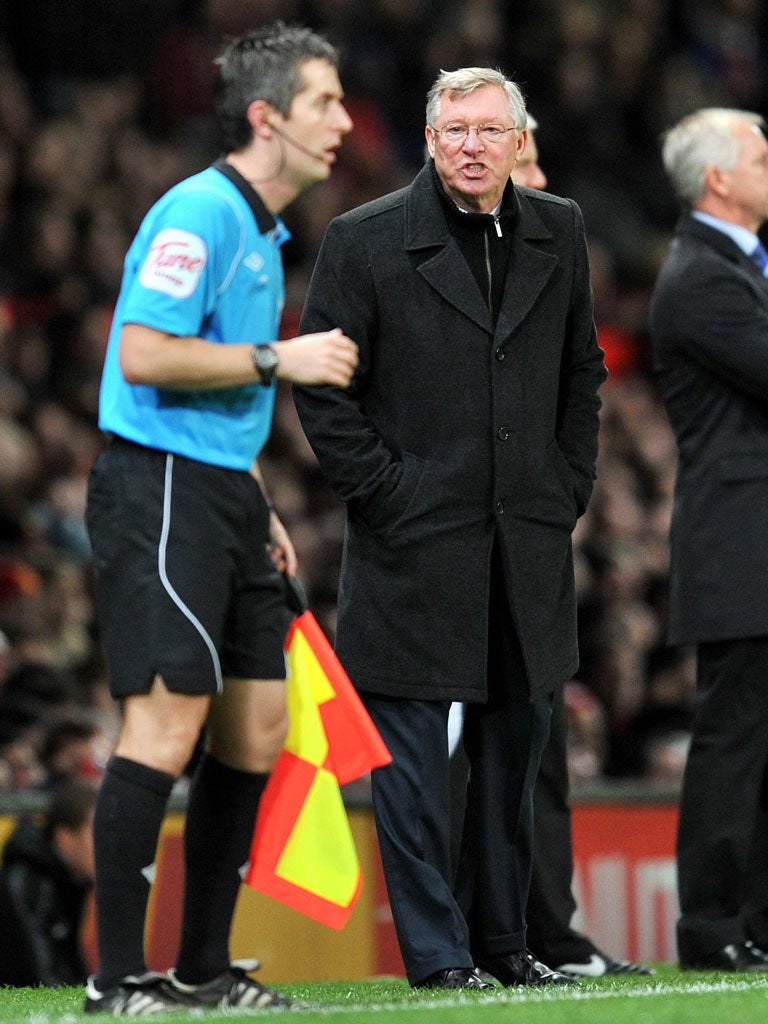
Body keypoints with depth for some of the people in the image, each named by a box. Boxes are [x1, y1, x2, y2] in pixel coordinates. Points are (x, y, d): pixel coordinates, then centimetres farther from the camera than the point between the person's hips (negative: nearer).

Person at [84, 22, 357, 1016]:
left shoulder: (260, 230, 19)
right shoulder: (199, 213, -12)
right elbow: (145, 356, -22)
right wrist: (278, 359, -16)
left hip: (223, 491, 10)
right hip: (159, 488, -10)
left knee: (255, 725, 8)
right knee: (169, 720, -13)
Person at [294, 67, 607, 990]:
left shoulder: (557, 235, 9)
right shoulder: (364, 241, -5)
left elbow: (581, 370, 18)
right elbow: (319, 383, -4)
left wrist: (569, 487, 9)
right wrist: (378, 489, -9)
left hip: (529, 539, 4)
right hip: (415, 539, -4)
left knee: (516, 740, 10)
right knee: (413, 749, -3)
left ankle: (501, 937, 20)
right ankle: (435, 952, 3)